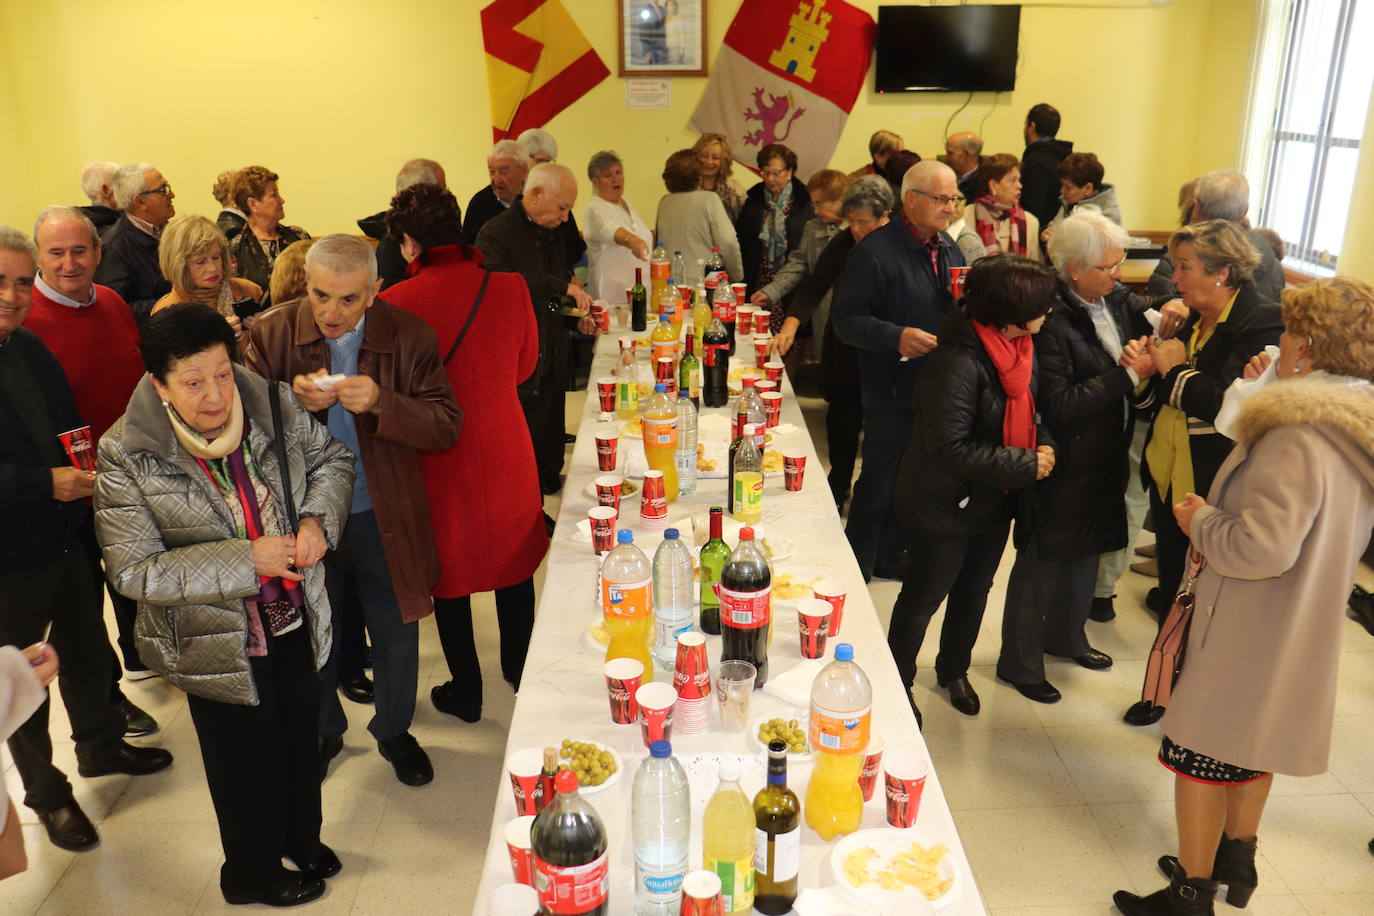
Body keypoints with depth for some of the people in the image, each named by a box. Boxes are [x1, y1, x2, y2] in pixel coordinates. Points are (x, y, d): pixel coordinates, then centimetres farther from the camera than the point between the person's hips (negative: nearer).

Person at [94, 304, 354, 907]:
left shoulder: (272, 407, -13)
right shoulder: (127, 457, -21)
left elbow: (330, 457, 3)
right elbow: (135, 571, -19)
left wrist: (318, 519, -16)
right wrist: (246, 560, -27)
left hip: (295, 620, 4)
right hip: (220, 645, -4)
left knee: (301, 738, 25)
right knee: (250, 765, 16)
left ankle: (301, 838, 54)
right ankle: (253, 875, 46)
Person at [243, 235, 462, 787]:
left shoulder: (408, 337, -11)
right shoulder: (271, 334, -8)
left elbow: (445, 427, -14)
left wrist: (380, 403, -30)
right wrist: (292, 399, -27)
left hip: (385, 520, 0)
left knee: (396, 635, 15)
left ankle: (394, 731, 43)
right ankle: (322, 731, 47)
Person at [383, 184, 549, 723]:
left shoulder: (398, 304, -19)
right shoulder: (510, 288, -10)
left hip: (438, 457, -3)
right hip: (506, 450, 3)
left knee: (449, 574, 14)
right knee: (514, 560, 21)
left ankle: (465, 692, 28)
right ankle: (520, 670, 39)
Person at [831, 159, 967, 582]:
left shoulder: (948, 248, 12)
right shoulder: (877, 250, -14)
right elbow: (845, 317, -17)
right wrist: (896, 336, -29)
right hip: (893, 390, -7)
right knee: (879, 484, 2)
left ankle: (889, 557, 34)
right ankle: (856, 569, 19)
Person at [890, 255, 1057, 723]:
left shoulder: (1018, 348, -3)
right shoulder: (956, 364, -30)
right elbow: (951, 450, -32)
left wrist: (1043, 442, -6)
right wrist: (1026, 465, -25)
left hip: (995, 503, 8)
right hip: (944, 506, -8)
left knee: (974, 590, 25)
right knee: (922, 599, 11)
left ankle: (954, 669, 50)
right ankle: (897, 682, 35)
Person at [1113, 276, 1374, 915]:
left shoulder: (1298, 437, -26)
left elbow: (1262, 547, -31)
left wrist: (1201, 521, -13)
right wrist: (1217, 516, 5)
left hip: (1247, 628, -9)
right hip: (1301, 628, 9)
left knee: (1200, 750, 6)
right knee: (1253, 745, 25)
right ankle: (1235, 861, 43)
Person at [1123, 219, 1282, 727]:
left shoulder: (1262, 326, -15)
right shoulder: (1189, 320, 5)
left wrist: (1176, 371, -16)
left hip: (1212, 492, -7)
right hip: (1168, 478, 7)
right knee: (1172, 592, 19)